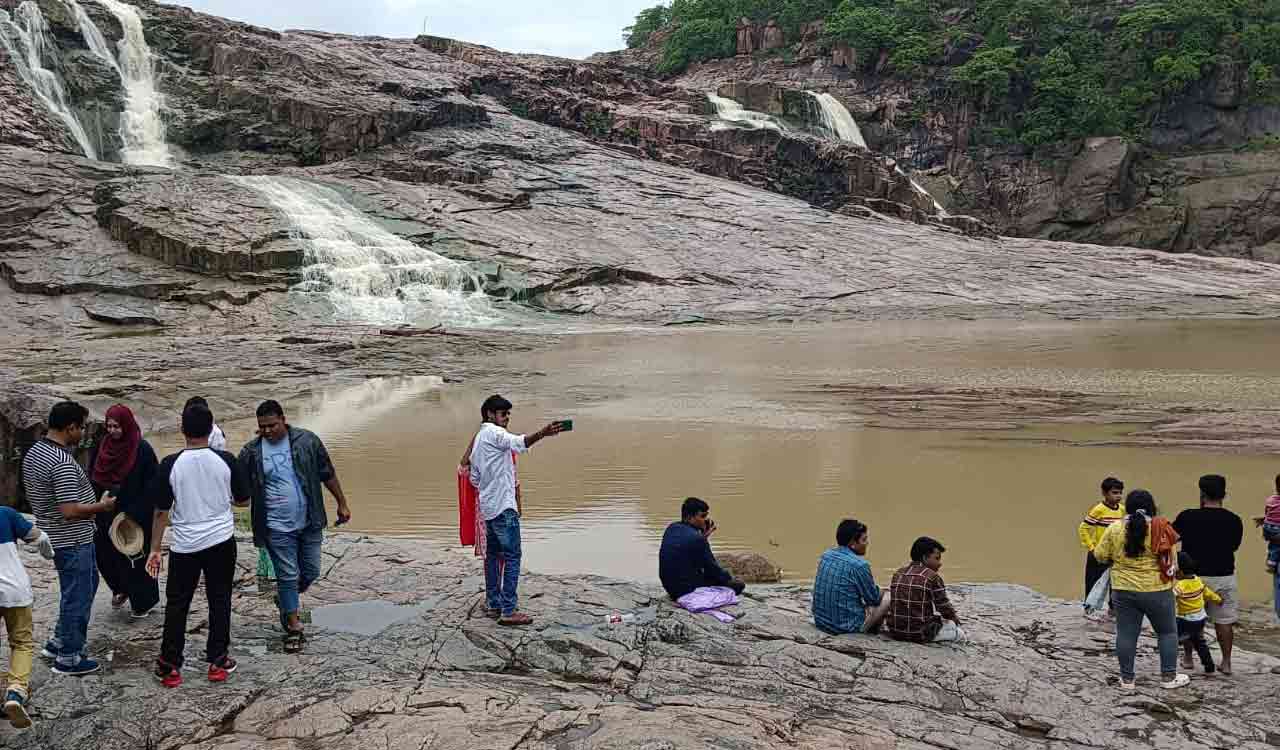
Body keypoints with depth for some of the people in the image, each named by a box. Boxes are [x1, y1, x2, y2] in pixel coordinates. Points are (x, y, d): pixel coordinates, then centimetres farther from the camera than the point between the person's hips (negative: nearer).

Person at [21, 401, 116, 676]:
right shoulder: (62, 463, -26)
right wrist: (102, 506, -13)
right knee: (77, 597, 4)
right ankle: (68, 658, 16)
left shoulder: (33, 452, 5)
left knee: (85, 585, 24)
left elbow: (34, 496, 16)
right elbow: (70, 510, -29)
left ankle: (58, 642, 31)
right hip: (73, 542, -10)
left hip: (53, 536, 10)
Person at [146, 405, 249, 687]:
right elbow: (244, 500, 3)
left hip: (184, 546, 0)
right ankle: (218, 661, 16)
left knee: (176, 605, 11)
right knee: (219, 601, 11)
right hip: (221, 542, 1)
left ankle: (169, 667, 16)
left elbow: (161, 511, -5)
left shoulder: (170, 464, -10)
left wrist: (155, 549, 3)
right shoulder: (226, 461, -8)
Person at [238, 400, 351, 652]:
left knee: (311, 571, 12)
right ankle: (293, 626, 16)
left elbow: (328, 474, 5)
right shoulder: (251, 452, -5)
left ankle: (286, 600, 41)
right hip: (277, 527, -2)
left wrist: (342, 503, 8)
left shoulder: (307, 440, -4)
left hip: (310, 522, 2)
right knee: (288, 576, 2)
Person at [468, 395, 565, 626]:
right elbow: (518, 442, -34)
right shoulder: (494, 433, -11)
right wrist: (542, 433, -49)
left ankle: (493, 604, 20)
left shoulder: (479, 438, 19)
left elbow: (474, 478, 22)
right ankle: (508, 611, -12)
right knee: (512, 556, -9)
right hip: (503, 506, -10)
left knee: (493, 554, 15)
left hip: (487, 507, 10)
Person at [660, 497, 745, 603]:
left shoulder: (671, 528, 1)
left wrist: (704, 536, 2)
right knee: (738, 585, -1)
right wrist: (729, 578, 6)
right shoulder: (696, 538, -22)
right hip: (687, 590, -8)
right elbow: (712, 567, -11)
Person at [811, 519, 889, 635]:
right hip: (847, 626, -7)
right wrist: (880, 592, 16)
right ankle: (872, 631, 24)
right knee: (888, 597, 10)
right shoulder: (859, 564, -19)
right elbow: (874, 599, -5)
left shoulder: (826, 556, 3)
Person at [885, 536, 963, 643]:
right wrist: (955, 618, 20)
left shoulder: (898, 573, 5)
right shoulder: (933, 577, -13)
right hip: (920, 634, -4)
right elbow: (944, 606, -5)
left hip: (895, 632, 4)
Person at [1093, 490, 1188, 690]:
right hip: (1157, 590, -1)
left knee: (1126, 634, 7)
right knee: (1167, 632, 14)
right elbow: (1171, 561, 2)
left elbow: (1100, 556, 2)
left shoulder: (1114, 529, -4)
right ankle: (1169, 677, 19)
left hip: (1124, 591, 1)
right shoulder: (1161, 529, -7)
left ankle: (1127, 679, 12)